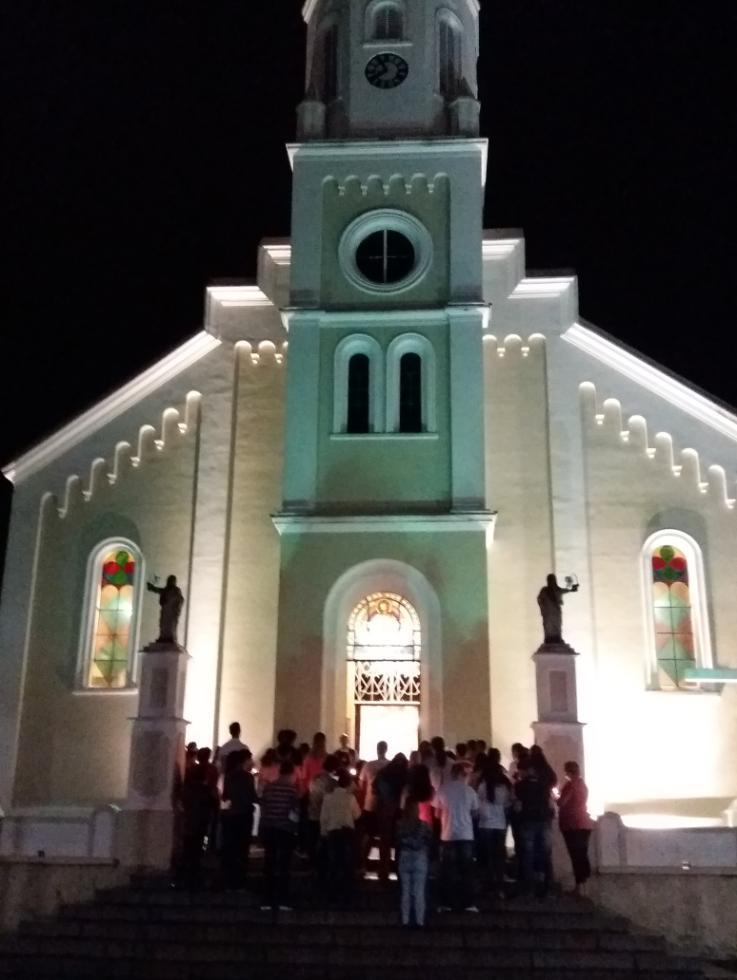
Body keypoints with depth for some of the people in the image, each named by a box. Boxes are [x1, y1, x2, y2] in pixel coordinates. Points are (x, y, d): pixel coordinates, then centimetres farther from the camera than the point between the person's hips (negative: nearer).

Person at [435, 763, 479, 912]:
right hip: (466, 835, 0)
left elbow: (437, 813, 4)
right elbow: (474, 813, 6)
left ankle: (448, 903, 6)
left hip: (447, 835, 0)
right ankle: (467, 903, 8)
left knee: (448, 871, 7)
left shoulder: (442, 789, -3)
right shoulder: (469, 790, -2)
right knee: (466, 870, 10)